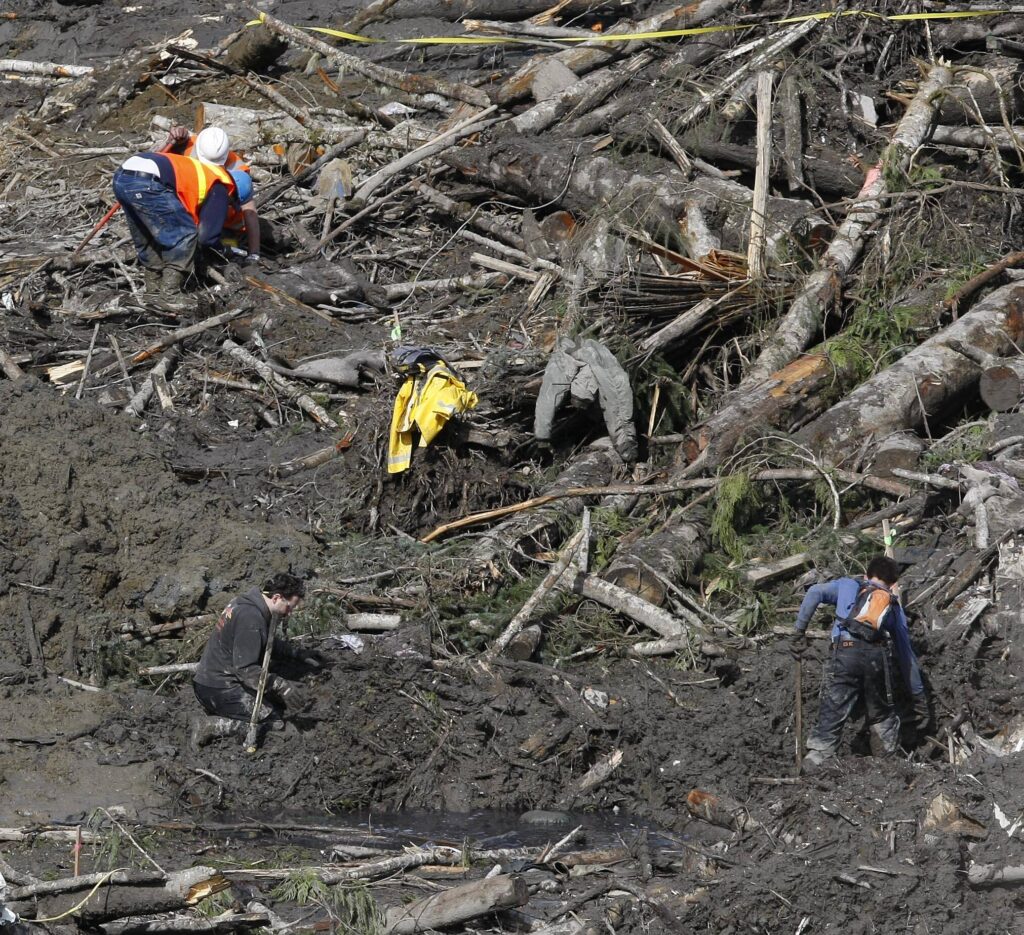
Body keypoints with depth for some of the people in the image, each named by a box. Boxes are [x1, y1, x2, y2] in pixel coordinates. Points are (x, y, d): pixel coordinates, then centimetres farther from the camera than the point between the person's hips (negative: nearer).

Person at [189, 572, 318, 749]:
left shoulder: (244, 602, 11)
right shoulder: (251, 618, -22)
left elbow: (268, 643, 26)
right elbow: (245, 669, -24)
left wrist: (297, 653, 16)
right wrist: (281, 686, -29)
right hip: (220, 689, -10)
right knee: (272, 721, -11)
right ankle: (212, 726, -13)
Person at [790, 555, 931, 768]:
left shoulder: (847, 586, 27)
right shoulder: (894, 605, 30)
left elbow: (814, 593, 7)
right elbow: (906, 655, 32)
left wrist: (800, 631, 9)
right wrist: (919, 698, 35)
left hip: (845, 651, -1)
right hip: (878, 655, 1)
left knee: (831, 718, -4)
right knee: (883, 717, 19)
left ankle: (811, 765, -13)